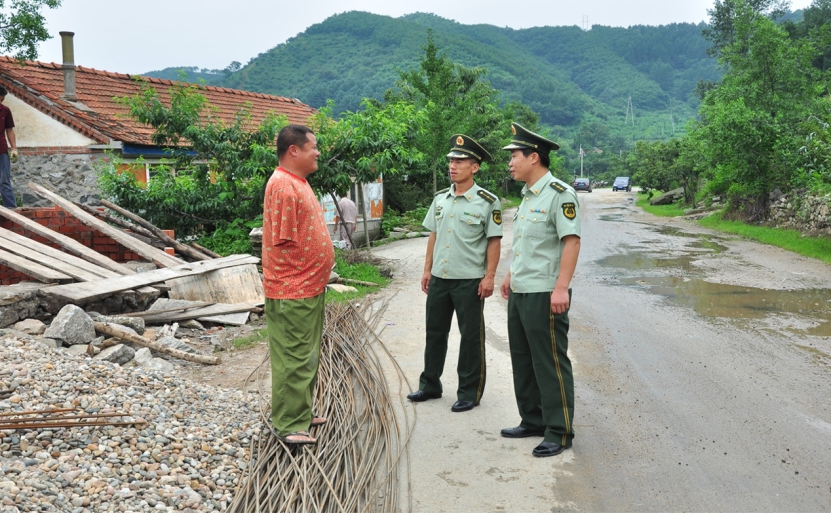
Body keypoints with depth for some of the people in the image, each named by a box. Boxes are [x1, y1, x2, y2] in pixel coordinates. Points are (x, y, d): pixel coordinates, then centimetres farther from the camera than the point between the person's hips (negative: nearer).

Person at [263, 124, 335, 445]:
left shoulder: (298, 182, 14)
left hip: (309, 288, 10)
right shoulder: (283, 185, -19)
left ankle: (301, 414, 31)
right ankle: (289, 425, 9)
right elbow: (284, 242, -22)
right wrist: (297, 281, -16)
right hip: (293, 292, -10)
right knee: (294, 359, -2)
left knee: (307, 356, 18)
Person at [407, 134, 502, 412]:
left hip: (470, 280, -6)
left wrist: (489, 276, -13)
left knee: (471, 337, 4)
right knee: (435, 332, 14)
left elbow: (493, 241, -8)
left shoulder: (487, 201, -8)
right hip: (439, 278, 6)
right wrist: (427, 269, 10)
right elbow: (433, 235, 14)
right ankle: (430, 385, 29)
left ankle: (470, 393, 16)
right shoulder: (440, 199, 8)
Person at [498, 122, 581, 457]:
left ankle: (559, 433, 9)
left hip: (544, 295, -10)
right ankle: (533, 421, 29)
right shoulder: (527, 196, 15)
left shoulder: (559, 194, -14)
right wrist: (511, 276, 24)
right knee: (523, 361, 16)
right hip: (519, 292, 10)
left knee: (550, 364, -2)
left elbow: (571, 241, -20)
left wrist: (561, 288, -26)